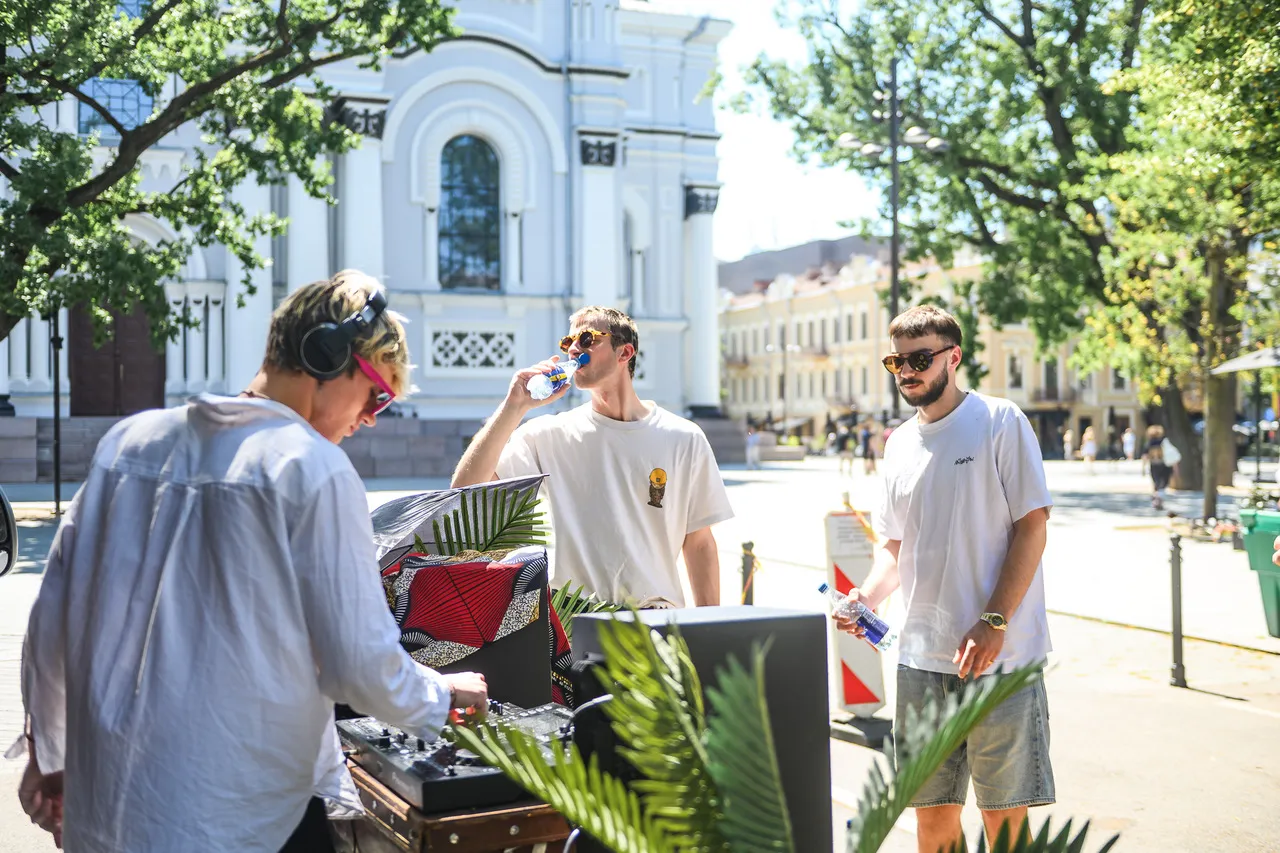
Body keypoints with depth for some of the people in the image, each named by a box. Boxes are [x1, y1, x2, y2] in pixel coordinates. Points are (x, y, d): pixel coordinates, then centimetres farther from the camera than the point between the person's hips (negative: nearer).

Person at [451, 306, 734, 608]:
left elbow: (699, 542, 10)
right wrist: (514, 407, -9)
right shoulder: (548, 434, 5)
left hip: (657, 620, 1)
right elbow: (466, 488, -5)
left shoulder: (683, 439, 6)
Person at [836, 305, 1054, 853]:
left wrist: (993, 623, -16)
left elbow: (1031, 527, -8)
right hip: (921, 657, 5)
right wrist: (867, 598, -1)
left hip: (999, 655, -5)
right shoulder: (898, 444, 13)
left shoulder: (1000, 422, -4)